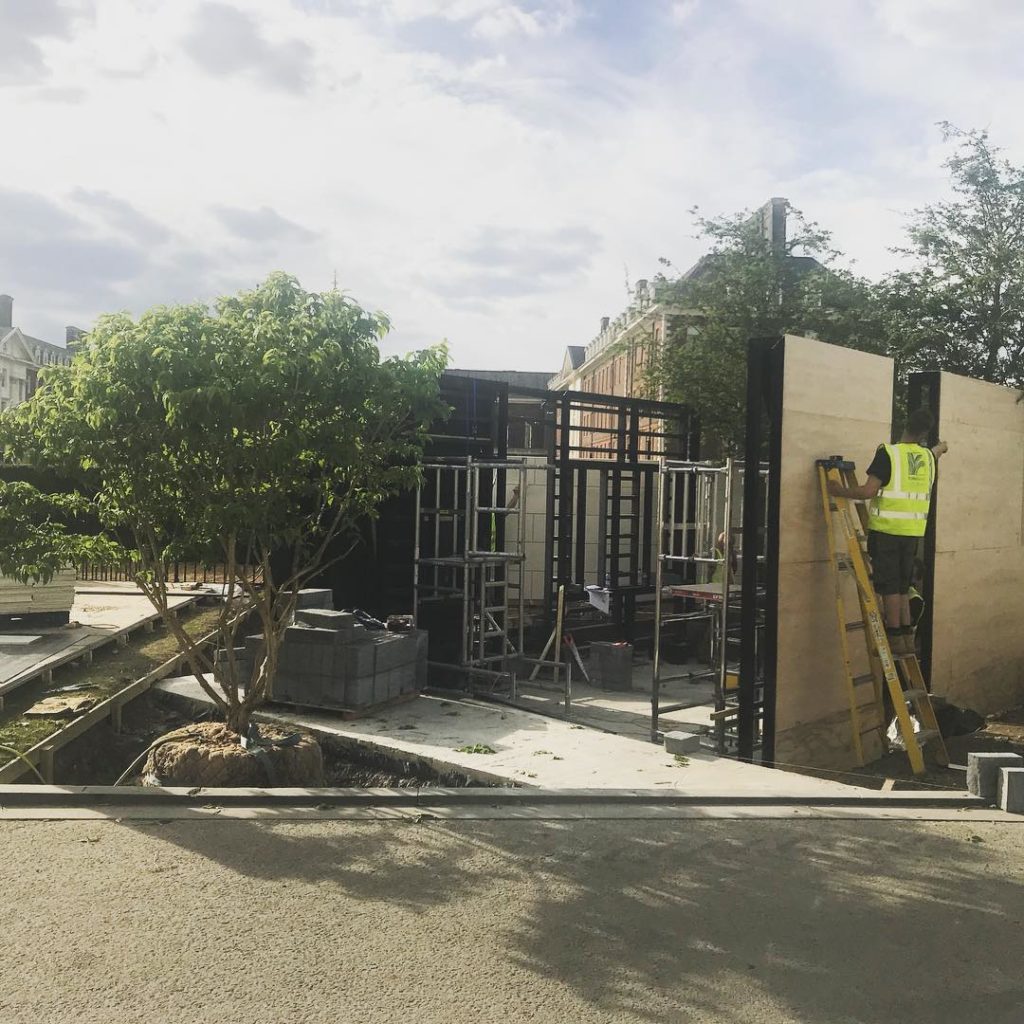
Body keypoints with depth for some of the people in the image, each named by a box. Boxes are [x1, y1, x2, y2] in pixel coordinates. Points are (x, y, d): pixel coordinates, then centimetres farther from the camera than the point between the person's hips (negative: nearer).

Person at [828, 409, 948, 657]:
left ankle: (895, 640, 3)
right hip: (913, 531, 6)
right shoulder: (928, 456, 9)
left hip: (887, 530, -6)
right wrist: (940, 448, 59)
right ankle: (907, 638, 18)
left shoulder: (888, 453, -11)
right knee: (902, 586, 15)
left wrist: (841, 491, -6)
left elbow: (868, 491, -19)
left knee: (889, 586, 1)